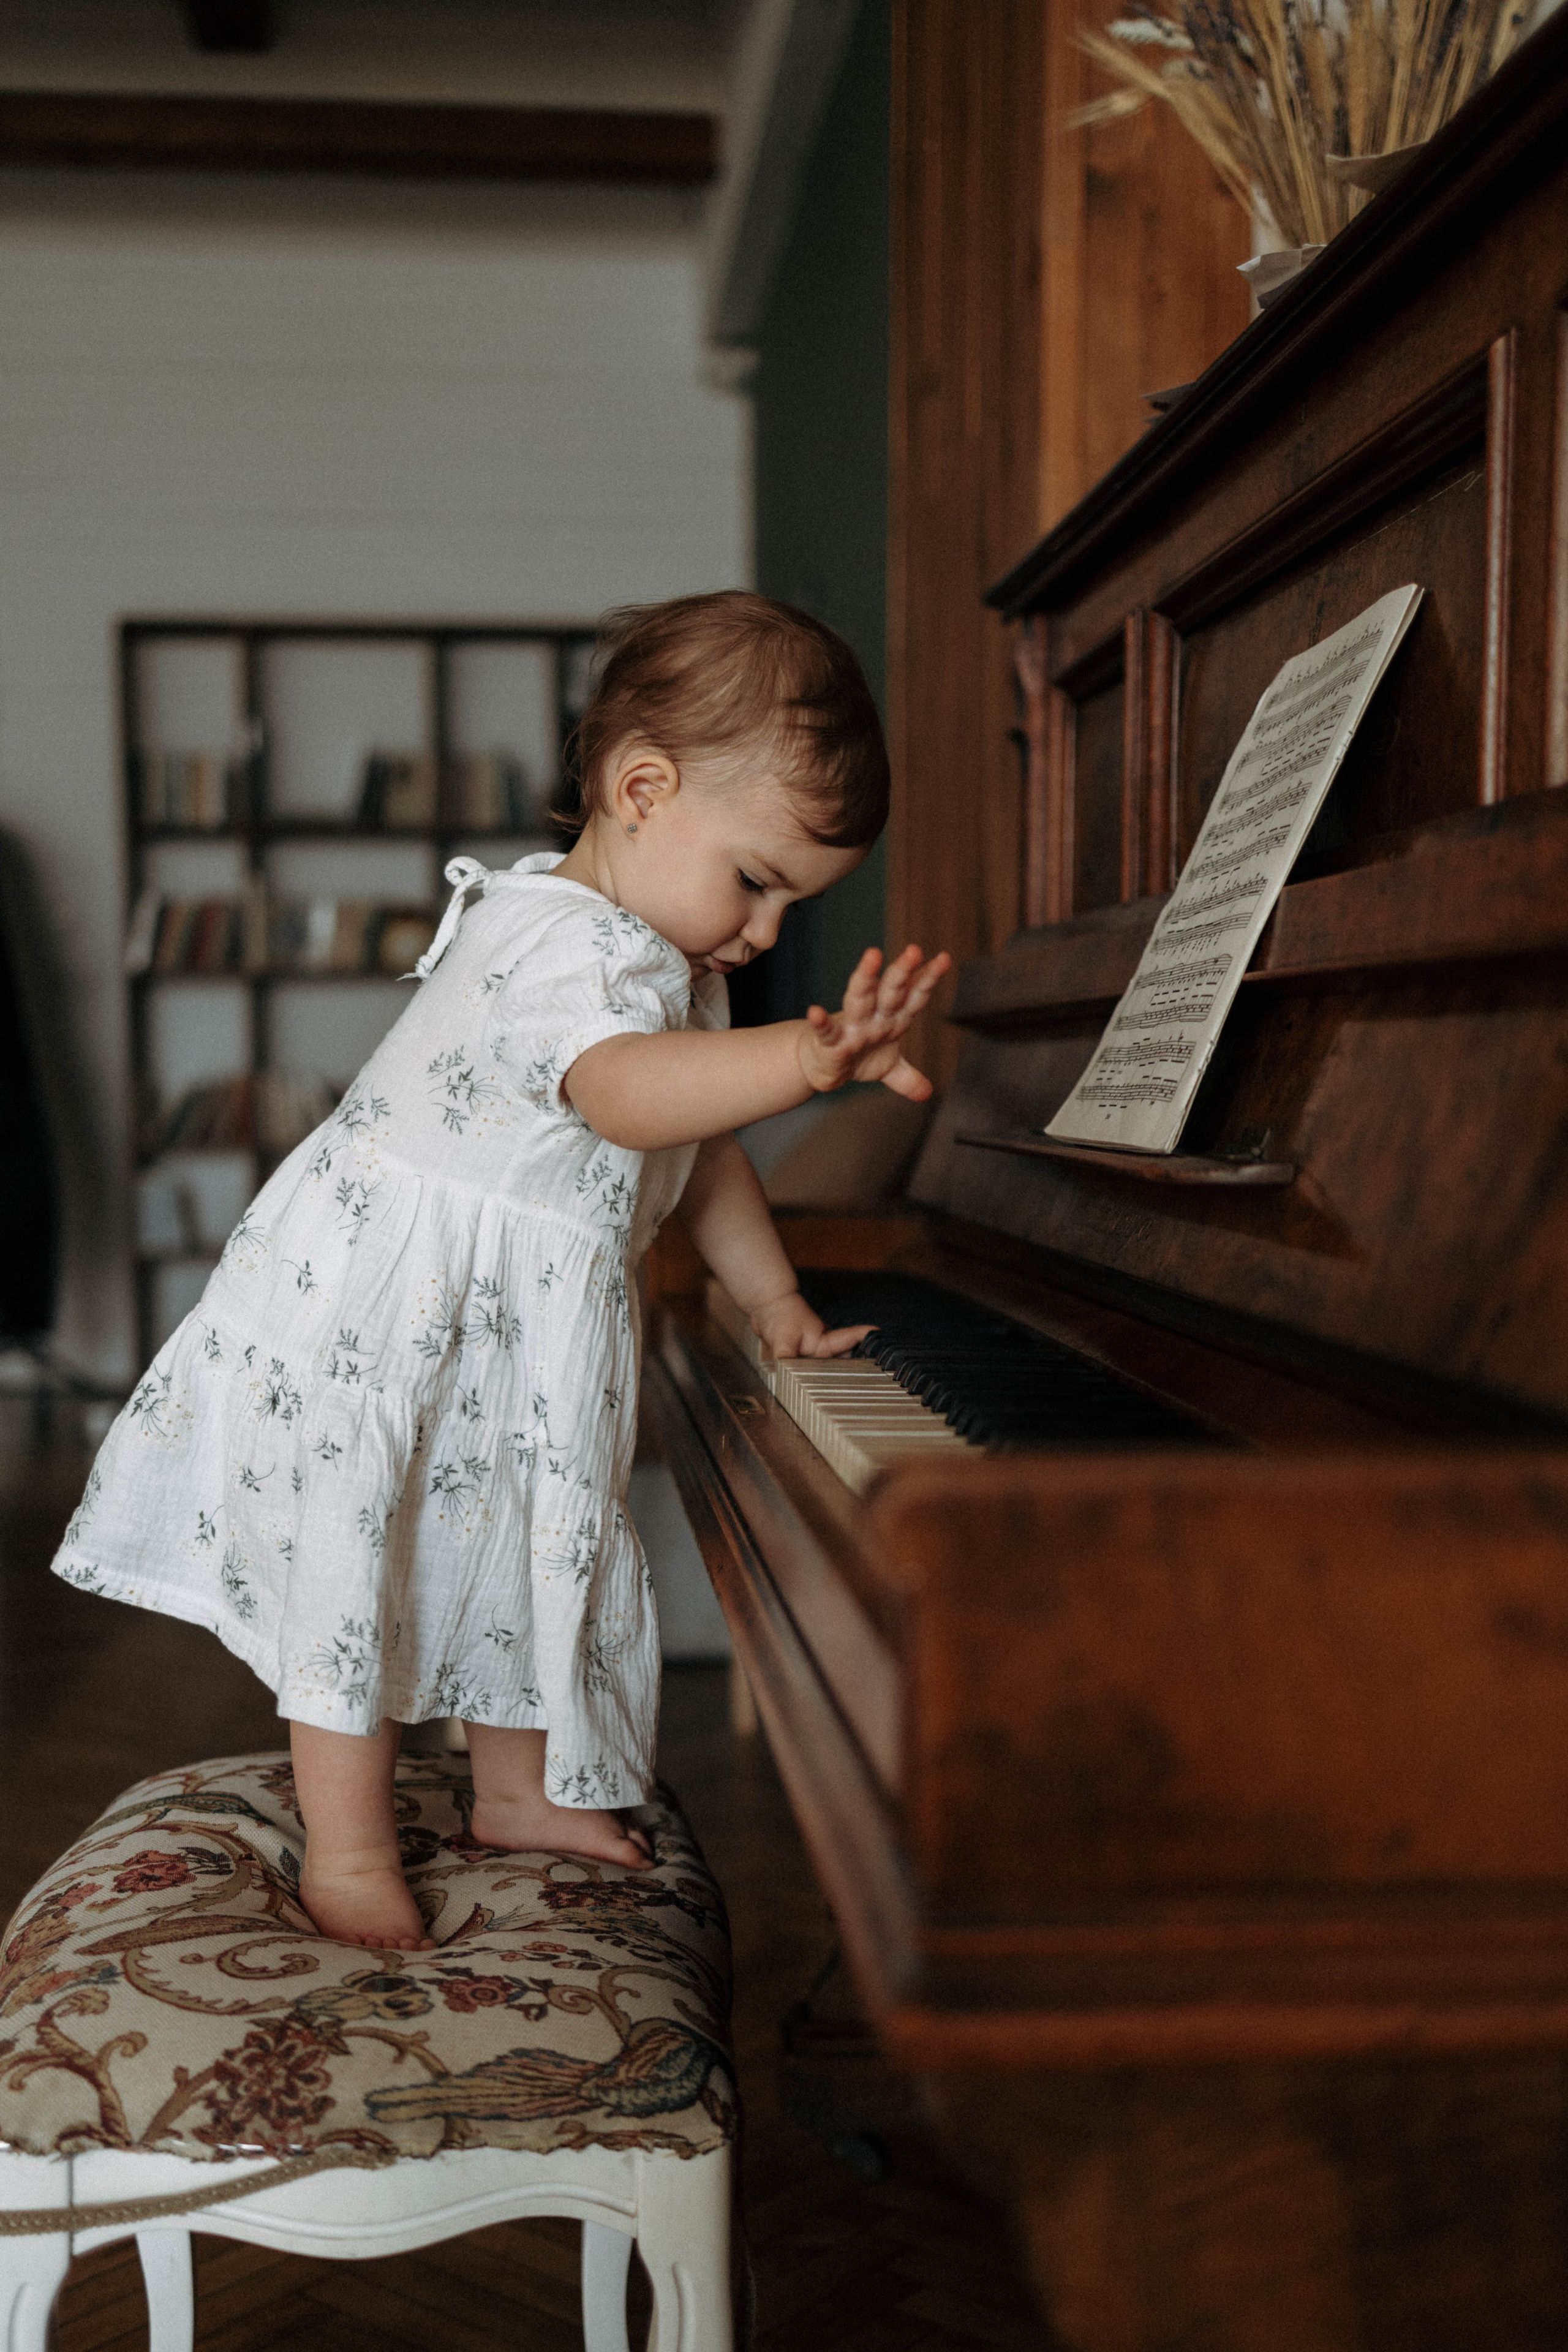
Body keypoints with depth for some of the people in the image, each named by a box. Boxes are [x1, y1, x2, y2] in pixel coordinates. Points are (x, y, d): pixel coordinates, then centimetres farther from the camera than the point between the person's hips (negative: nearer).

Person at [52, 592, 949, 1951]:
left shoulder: (671, 968, 6)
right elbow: (626, 1095, -50)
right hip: (367, 1320, -10)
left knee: (526, 1549, 19)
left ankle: (521, 1790, 38)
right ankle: (350, 1851, 16)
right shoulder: (565, 945, -28)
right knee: (361, 1568, 0)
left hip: (516, 1342, 10)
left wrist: (777, 1306, 14)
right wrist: (810, 1059, -65)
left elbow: (702, 1154, 16)